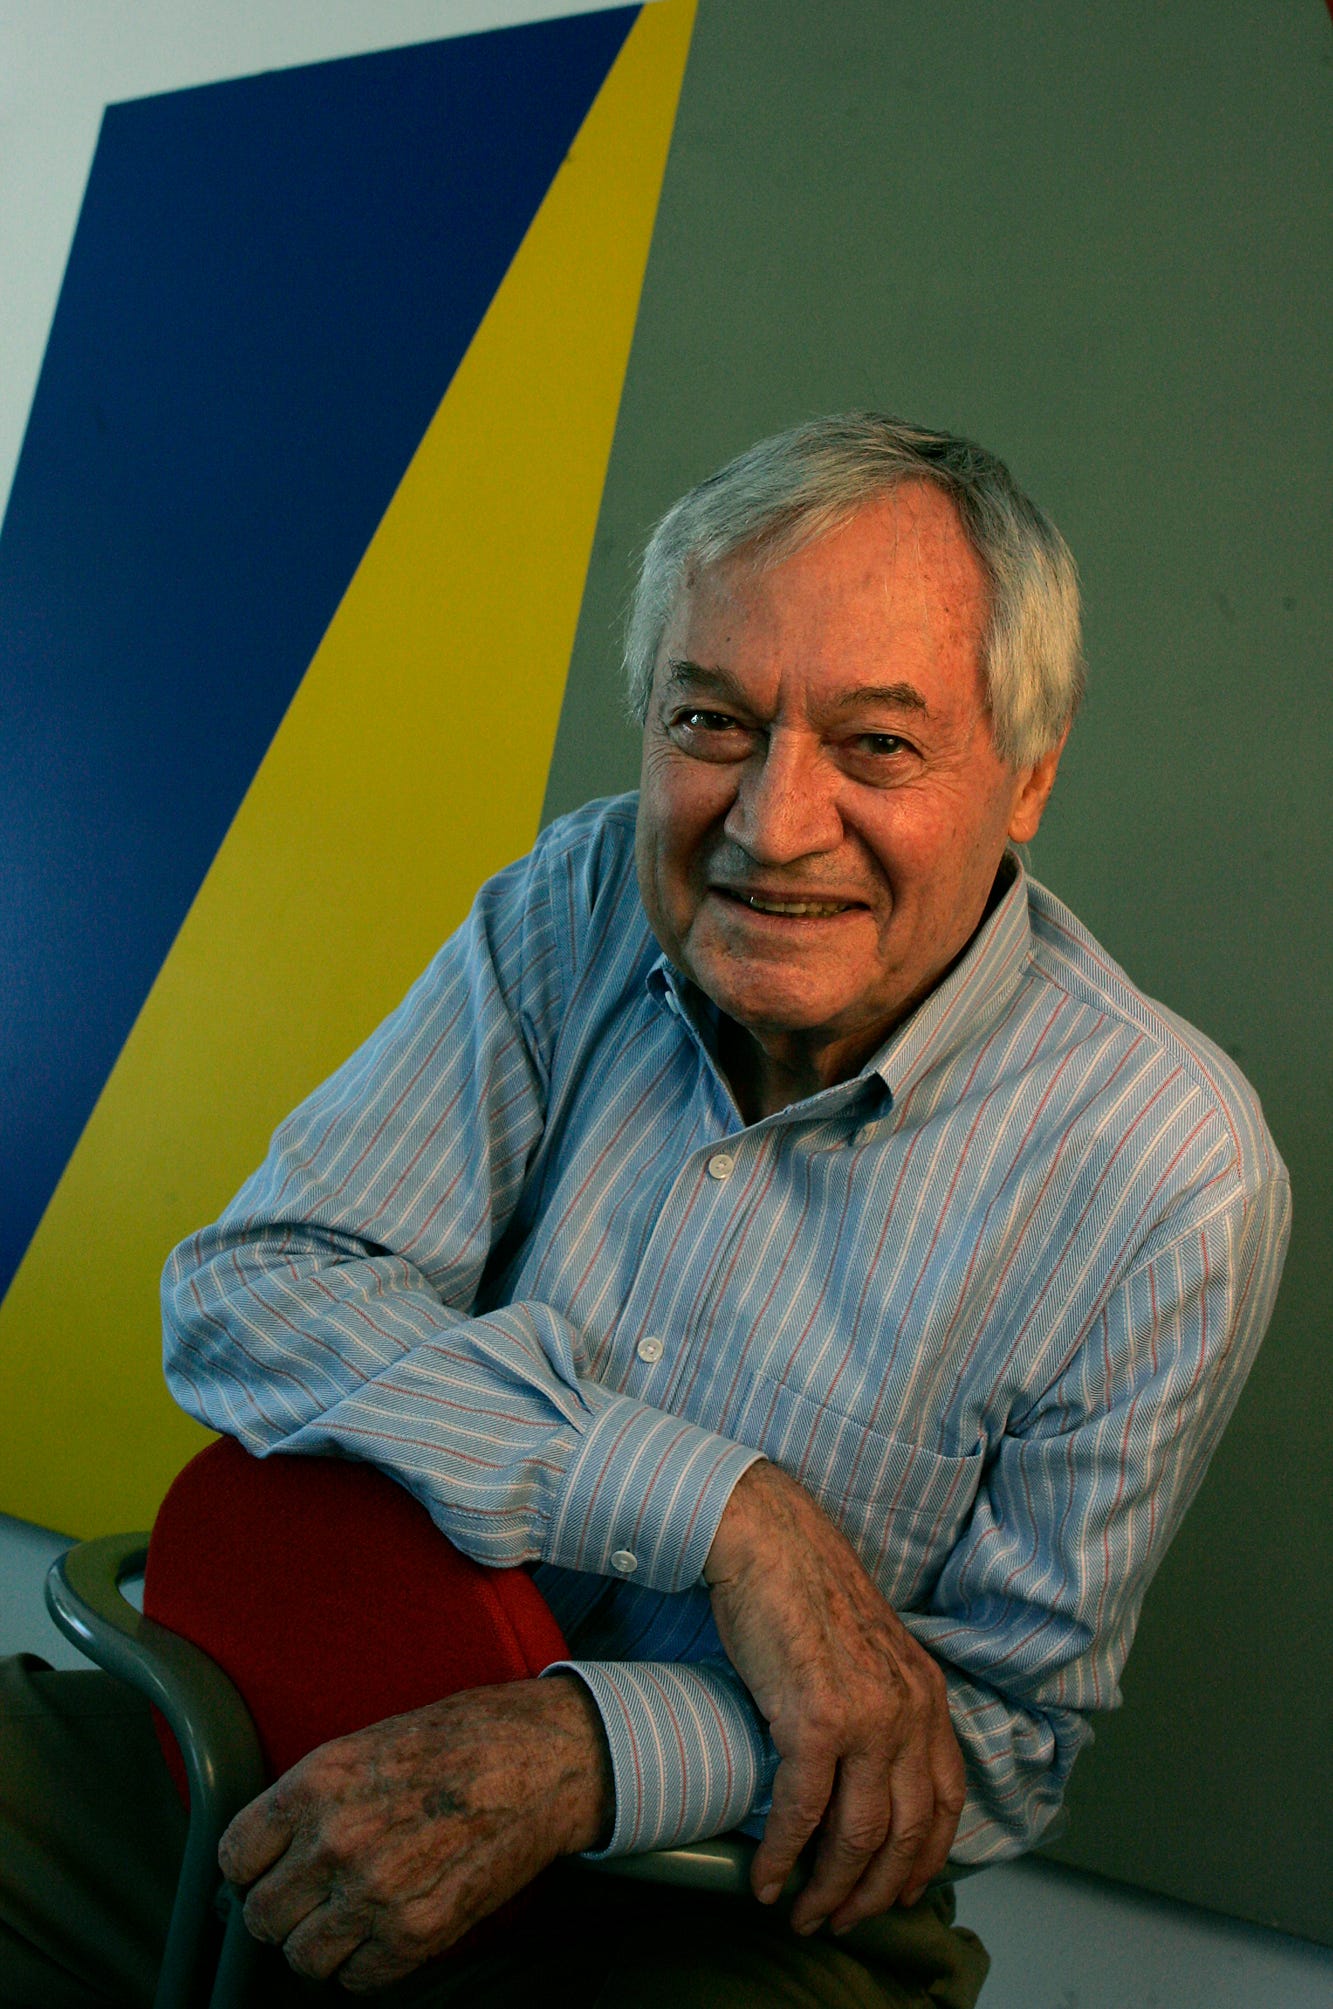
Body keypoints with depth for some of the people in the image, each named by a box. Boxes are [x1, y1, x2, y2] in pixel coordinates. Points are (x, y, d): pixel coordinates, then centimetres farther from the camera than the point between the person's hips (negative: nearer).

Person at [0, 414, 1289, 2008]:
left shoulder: (1171, 1176, -18)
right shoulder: (579, 909, -8)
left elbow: (1003, 1728, -11)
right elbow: (244, 1294, -14)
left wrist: (586, 1753, -28)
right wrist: (727, 1512, -25)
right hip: (356, 1700, 3)